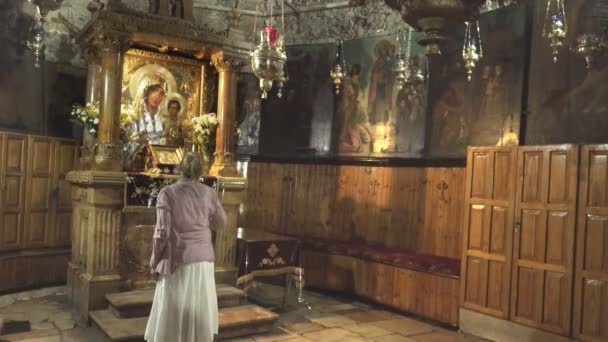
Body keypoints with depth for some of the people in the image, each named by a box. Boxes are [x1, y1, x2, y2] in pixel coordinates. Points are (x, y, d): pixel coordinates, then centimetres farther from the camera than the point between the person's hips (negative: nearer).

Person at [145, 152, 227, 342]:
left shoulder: (168, 193, -10)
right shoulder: (208, 193, -1)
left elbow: (162, 231, -11)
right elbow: (220, 224, 9)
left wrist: (155, 259, 0)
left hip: (177, 259, -2)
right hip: (202, 258, 3)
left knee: (173, 311, 9)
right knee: (199, 307, 15)